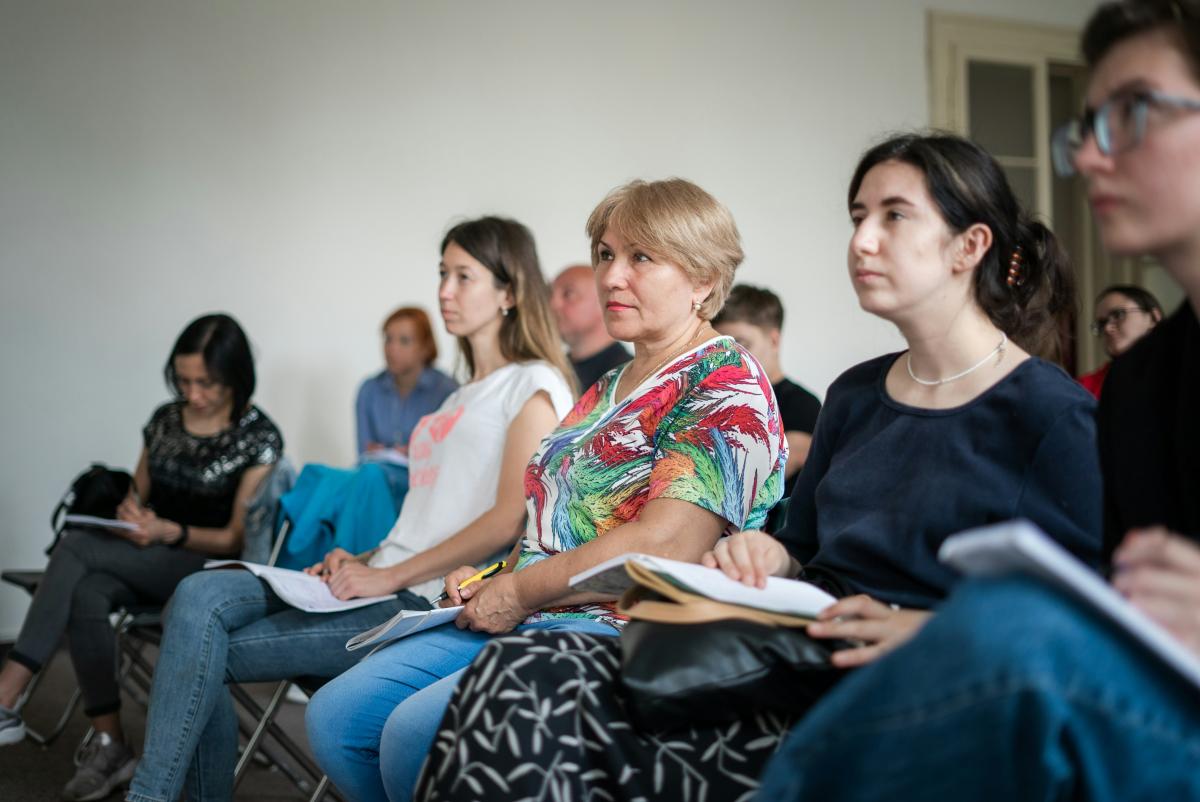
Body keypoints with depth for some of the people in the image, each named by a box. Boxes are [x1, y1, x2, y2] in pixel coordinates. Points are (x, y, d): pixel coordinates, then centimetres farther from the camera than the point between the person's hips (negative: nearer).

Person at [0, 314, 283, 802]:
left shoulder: (259, 438, -6)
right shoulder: (165, 419, 12)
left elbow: (236, 539, -7)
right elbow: (137, 493, 20)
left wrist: (168, 531, -23)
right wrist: (128, 517, -5)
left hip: (208, 568, -5)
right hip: (144, 561, 6)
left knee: (77, 545, -27)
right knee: (85, 594, -31)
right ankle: (109, 746, -27)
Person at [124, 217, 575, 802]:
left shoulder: (534, 385, -2)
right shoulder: (461, 398, 26)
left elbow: (512, 519, -15)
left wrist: (389, 576, -14)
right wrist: (361, 561, 6)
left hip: (429, 602, -8)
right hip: (385, 585, 8)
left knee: (204, 655, -17)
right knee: (201, 595, -12)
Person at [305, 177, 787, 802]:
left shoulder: (727, 385, -8)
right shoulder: (606, 391, 21)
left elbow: (664, 546, -20)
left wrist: (518, 591, -13)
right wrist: (487, 582, 5)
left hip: (620, 634, -9)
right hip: (519, 619, 9)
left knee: (415, 731, -28)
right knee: (336, 715, -4)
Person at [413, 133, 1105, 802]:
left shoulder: (1054, 416, -3)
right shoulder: (855, 396, 20)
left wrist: (923, 631, -21)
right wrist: (765, 555, 4)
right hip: (792, 672, 7)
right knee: (523, 674, -20)